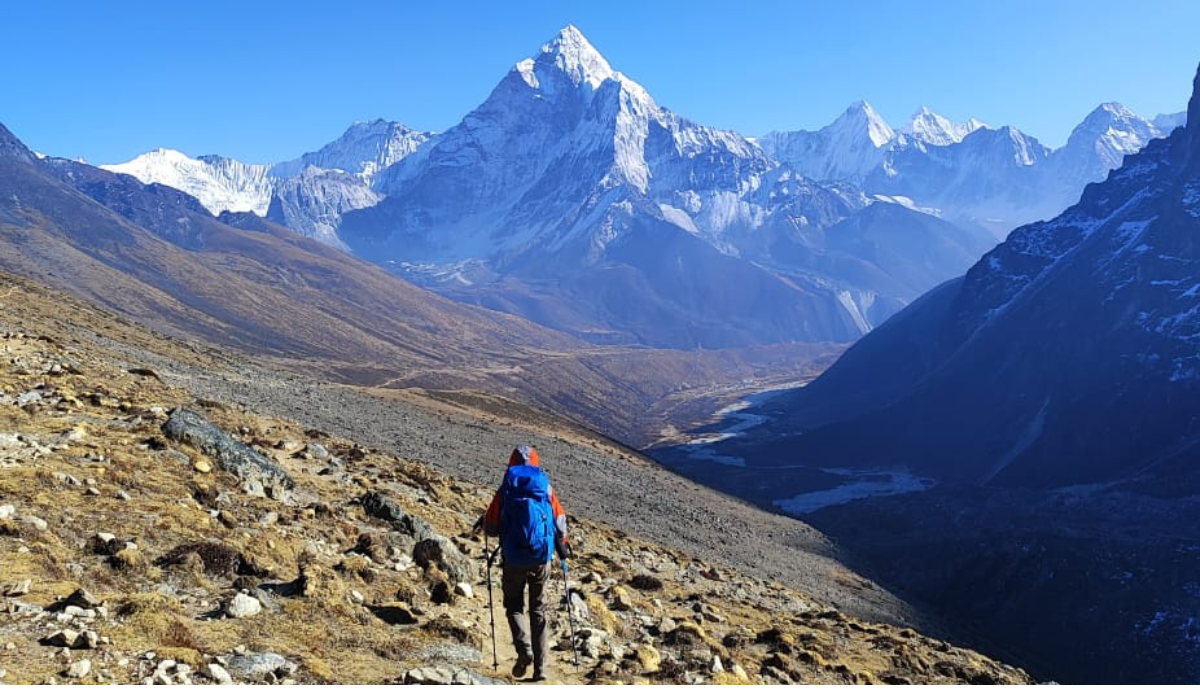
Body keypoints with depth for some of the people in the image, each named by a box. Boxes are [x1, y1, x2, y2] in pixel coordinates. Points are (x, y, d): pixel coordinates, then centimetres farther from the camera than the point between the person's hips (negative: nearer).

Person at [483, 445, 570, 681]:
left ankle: (524, 649, -7)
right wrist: (562, 546, 21)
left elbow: (490, 528, -3)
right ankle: (540, 666, 7)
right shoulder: (546, 487, 2)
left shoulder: (505, 490, -2)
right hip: (542, 558, 2)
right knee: (538, 611, 12)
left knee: (514, 607, 16)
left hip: (514, 560, -2)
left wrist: (494, 527, 22)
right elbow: (560, 522, 2)